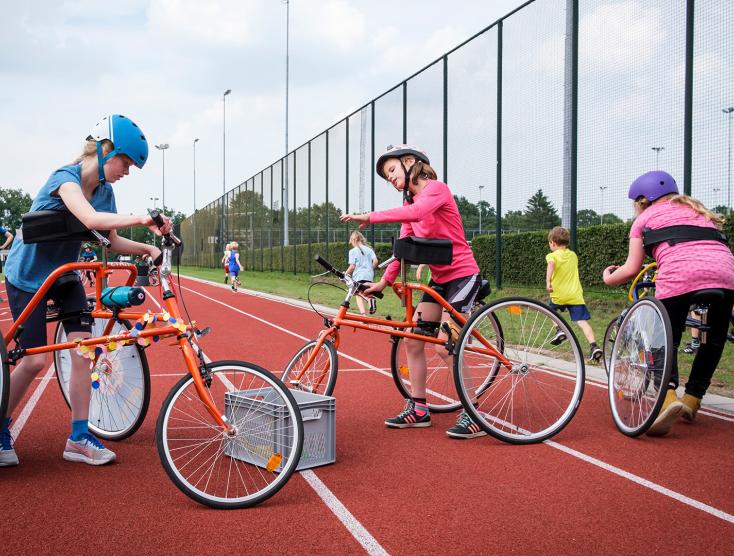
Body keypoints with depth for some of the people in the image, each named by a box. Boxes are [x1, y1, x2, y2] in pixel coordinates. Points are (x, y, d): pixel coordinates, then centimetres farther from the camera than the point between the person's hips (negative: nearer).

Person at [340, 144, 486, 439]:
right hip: (438, 279, 8)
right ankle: (418, 410, 14)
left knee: (446, 346, -14)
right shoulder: (410, 202, 11)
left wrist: (370, 217, -36)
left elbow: (417, 212, -35)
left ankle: (473, 416, -3)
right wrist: (383, 281, -3)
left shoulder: (436, 188, -13)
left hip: (462, 275, -8)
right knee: (412, 339, 4)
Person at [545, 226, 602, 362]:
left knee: (552, 309, 29)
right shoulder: (573, 255, 17)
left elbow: (551, 265, -23)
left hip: (559, 294, -3)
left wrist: (548, 281, -35)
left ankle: (559, 330, 12)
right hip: (575, 295, 3)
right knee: (582, 321, -5)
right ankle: (594, 346, -21)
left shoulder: (552, 256, 0)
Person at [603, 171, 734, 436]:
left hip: (679, 275, -4)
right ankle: (692, 400, 21)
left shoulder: (645, 218, 22)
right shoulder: (697, 210, 36)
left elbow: (632, 268, 15)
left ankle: (668, 395, -16)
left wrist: (608, 277, 33)